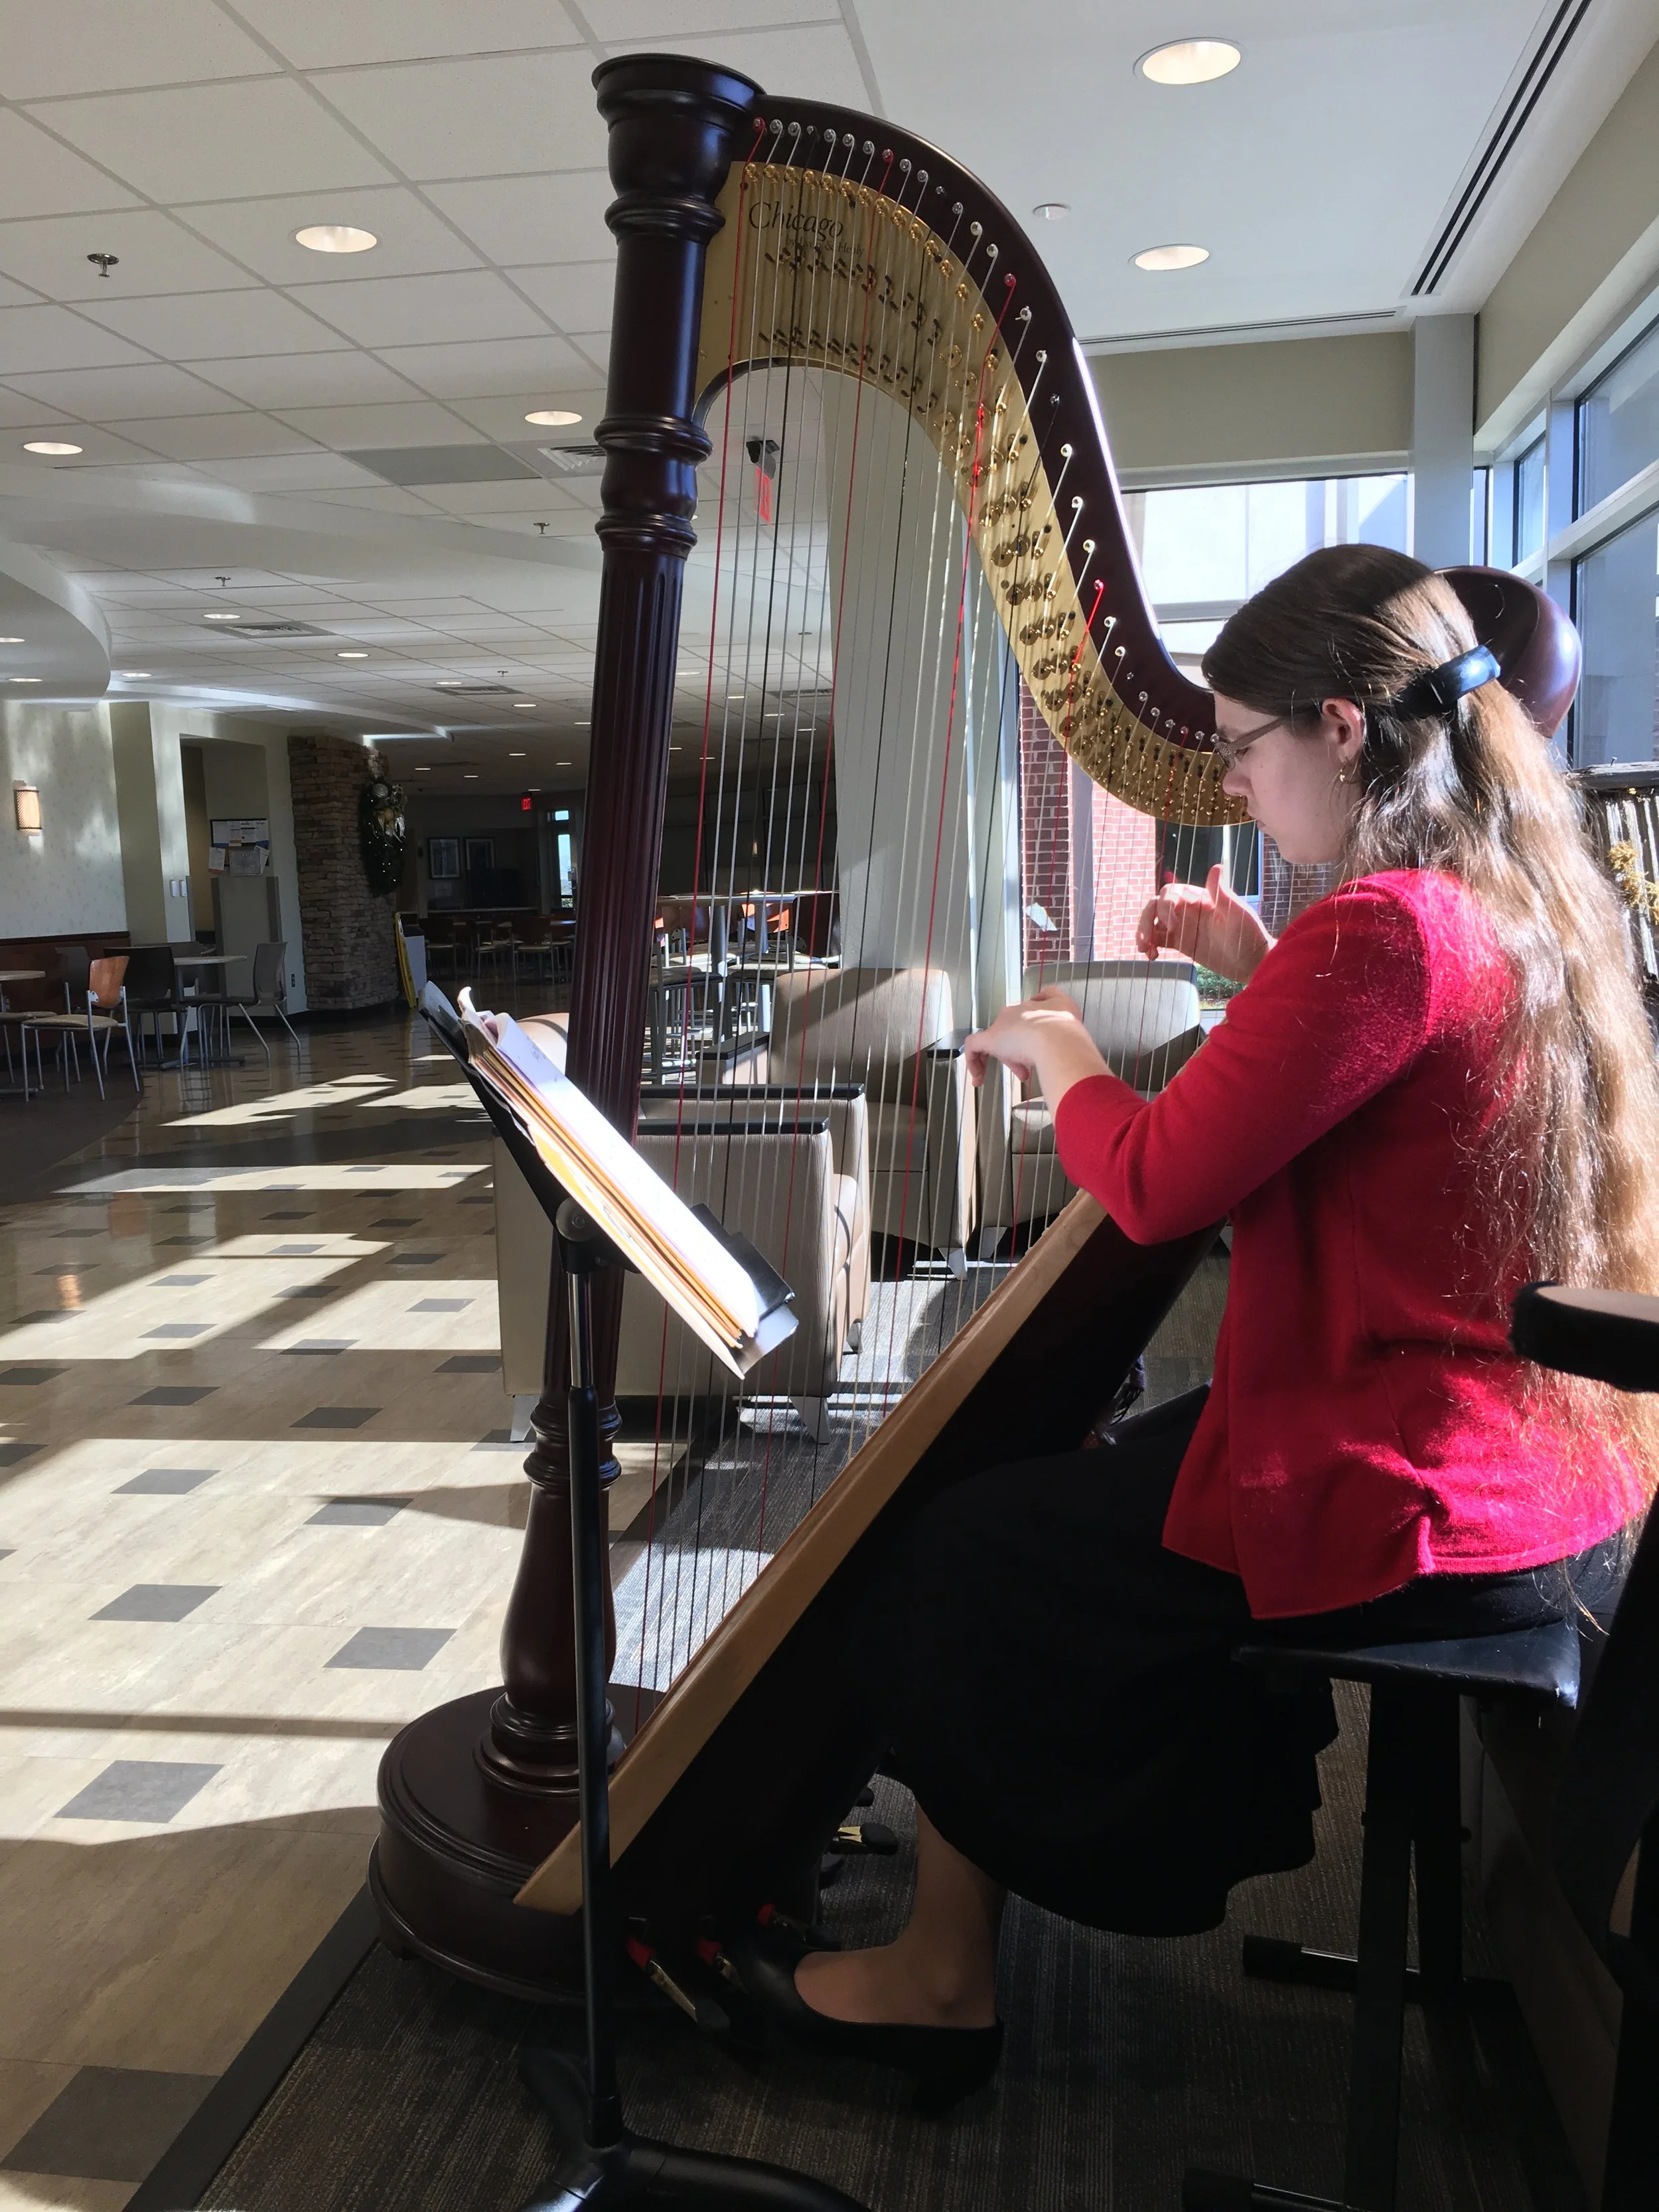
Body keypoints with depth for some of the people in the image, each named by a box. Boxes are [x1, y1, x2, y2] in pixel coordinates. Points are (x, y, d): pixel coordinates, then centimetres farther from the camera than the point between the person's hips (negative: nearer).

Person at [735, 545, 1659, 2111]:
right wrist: (1263, 979, 12)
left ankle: (940, 1979, 21)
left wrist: (1055, 1047, -2)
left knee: (965, 1554, 4)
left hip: (1407, 1518, -9)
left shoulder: (1386, 928, -23)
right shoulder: (1529, 906, 7)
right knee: (1090, 1482, 24)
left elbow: (1156, 1184, -19)